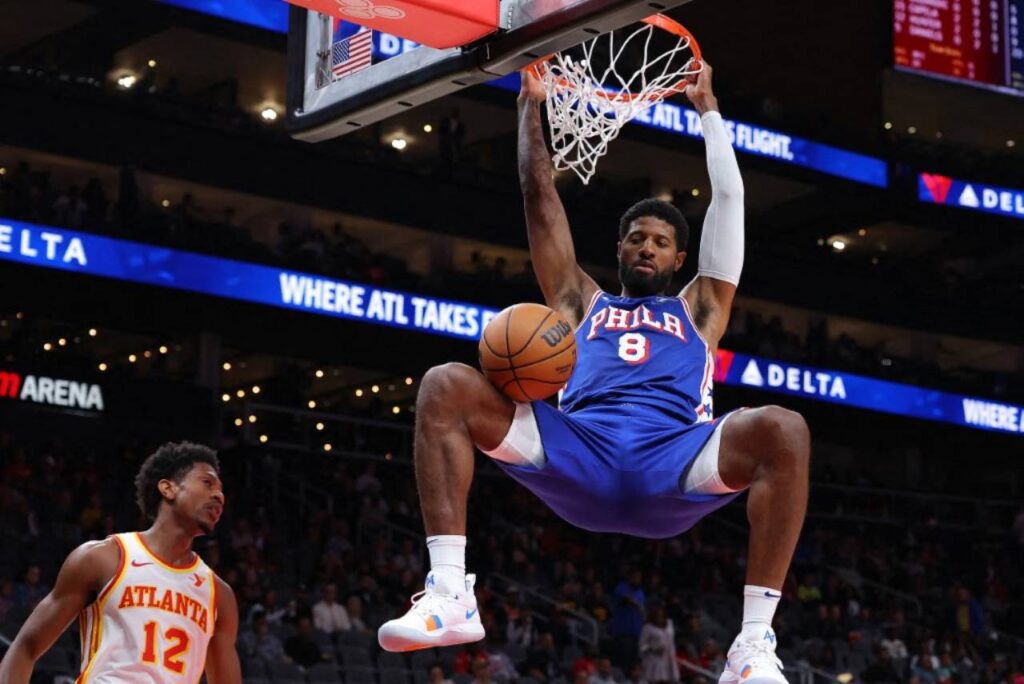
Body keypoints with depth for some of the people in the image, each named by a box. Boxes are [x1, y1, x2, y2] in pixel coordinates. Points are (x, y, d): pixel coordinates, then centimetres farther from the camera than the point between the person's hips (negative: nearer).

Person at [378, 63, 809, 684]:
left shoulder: (699, 309, 34)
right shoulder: (582, 303, 36)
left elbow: (729, 196, 33)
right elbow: (540, 197, 34)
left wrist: (707, 106, 36)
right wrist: (532, 106, 34)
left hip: (675, 462, -1)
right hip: (579, 456, 1)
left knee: (783, 431, -32)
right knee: (445, 388, -18)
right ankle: (449, 595, -30)